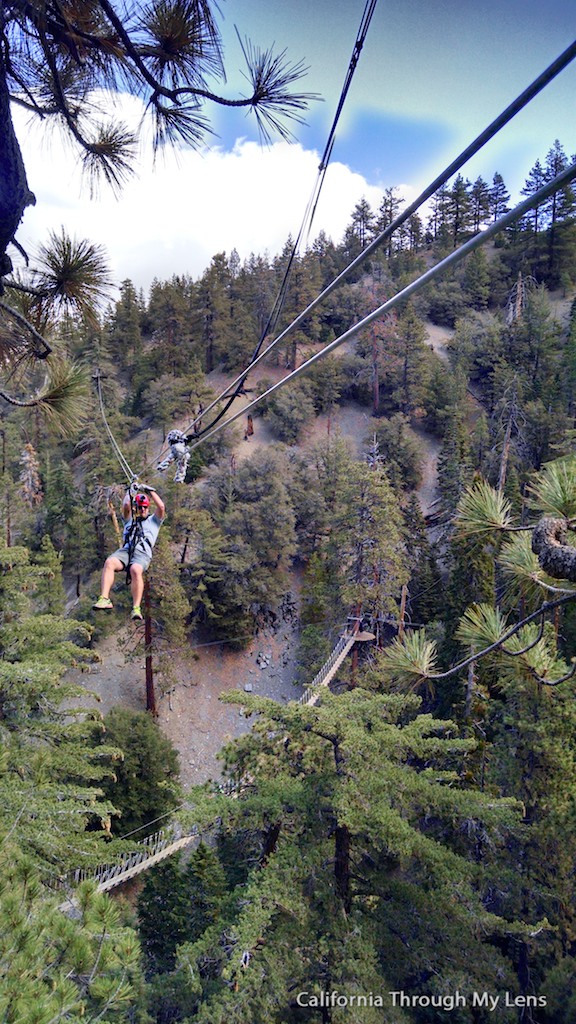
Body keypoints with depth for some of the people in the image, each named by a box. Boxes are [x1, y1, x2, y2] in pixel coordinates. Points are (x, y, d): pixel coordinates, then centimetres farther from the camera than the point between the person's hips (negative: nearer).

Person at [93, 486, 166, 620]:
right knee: (109, 562, -32)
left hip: (143, 552, -2)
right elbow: (126, 506, 16)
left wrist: (150, 491, 18)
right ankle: (104, 599, -40)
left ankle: (136, 608, -42)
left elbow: (161, 507, 11)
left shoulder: (153, 521, 29)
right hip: (126, 549, 3)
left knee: (135, 570, -37)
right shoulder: (130, 520, 34)